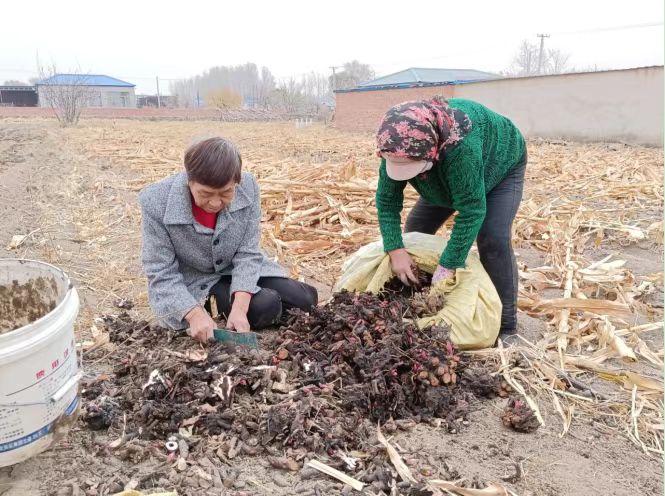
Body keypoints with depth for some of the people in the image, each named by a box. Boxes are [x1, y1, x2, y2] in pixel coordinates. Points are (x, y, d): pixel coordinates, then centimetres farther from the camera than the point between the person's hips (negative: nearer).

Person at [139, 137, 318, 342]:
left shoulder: (247, 187, -22)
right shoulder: (157, 202, -29)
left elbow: (247, 253, -17)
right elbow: (161, 273, -22)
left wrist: (239, 308, -30)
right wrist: (195, 314, -36)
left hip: (238, 269, 4)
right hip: (195, 280, -3)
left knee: (304, 301, 0)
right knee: (264, 308, -23)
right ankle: (214, 302, 6)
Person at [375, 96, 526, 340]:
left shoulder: (461, 145, -47)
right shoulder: (400, 143, -29)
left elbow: (471, 210, -42)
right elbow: (387, 199, -22)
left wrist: (448, 265, -40)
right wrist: (395, 250, -31)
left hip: (500, 167, -6)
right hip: (447, 175, 6)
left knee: (493, 239, -23)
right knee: (416, 228, 0)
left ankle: (505, 325, -11)